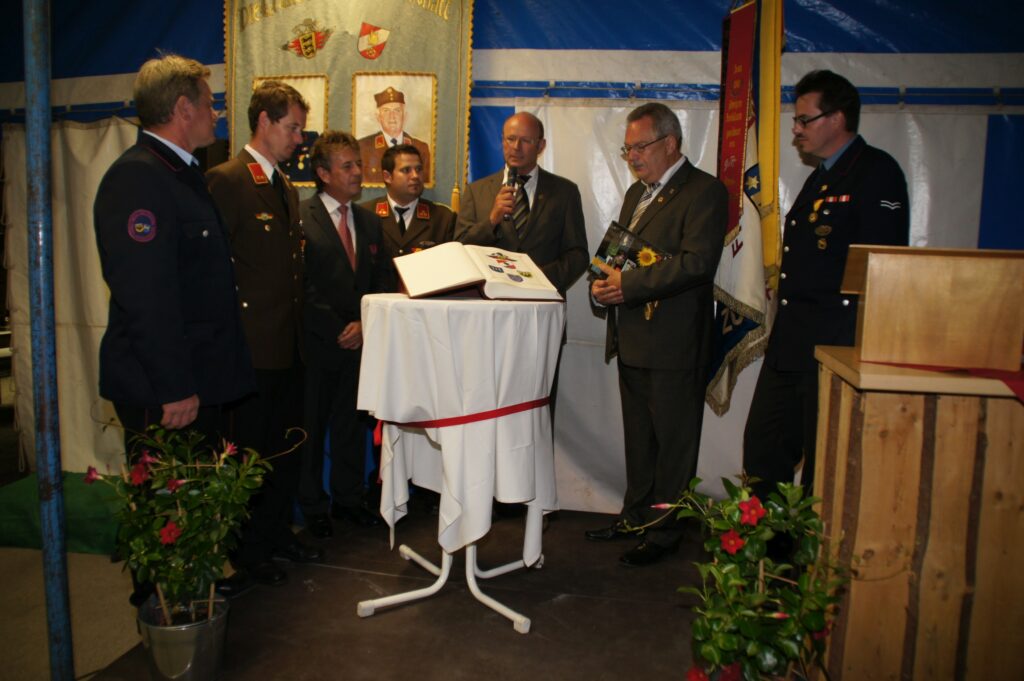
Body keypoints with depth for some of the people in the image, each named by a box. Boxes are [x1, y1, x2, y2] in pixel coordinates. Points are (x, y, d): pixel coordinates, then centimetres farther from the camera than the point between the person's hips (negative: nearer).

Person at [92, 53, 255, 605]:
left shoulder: (180, 173, 16)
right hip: (162, 391, -10)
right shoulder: (137, 177, -17)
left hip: (195, 380, 10)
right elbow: (145, 295, -24)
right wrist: (174, 389, -23)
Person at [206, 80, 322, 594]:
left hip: (289, 342, 8)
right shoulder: (226, 180, -11)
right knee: (250, 450, 3)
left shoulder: (287, 189, 17)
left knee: (286, 447, 15)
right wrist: (235, 328, -15)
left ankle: (275, 532, 31)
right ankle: (247, 552, 19)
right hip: (253, 344, -8)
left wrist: (299, 324, 15)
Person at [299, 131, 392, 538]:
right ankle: (311, 506, 22)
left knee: (351, 424, 13)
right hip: (316, 343, -5)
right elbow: (301, 286, -11)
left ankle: (348, 498, 27)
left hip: (359, 340, 5)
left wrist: (363, 324, -3)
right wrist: (336, 331, -13)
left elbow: (382, 282, 12)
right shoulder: (301, 218, -7)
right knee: (311, 425, 7)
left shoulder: (369, 221, 12)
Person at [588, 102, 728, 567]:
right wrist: (602, 287, 0)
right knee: (638, 437, 18)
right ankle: (635, 515, 33)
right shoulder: (637, 192, 18)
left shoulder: (704, 192, -10)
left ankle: (664, 532, 17)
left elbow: (697, 263, -22)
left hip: (673, 342, -8)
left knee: (673, 442, 4)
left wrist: (628, 284, -22)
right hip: (632, 340, 9)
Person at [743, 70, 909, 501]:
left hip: (836, 346, -9)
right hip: (789, 344, 9)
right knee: (763, 448, 13)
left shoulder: (876, 171, -9)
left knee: (824, 465, 2)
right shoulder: (821, 177, 21)